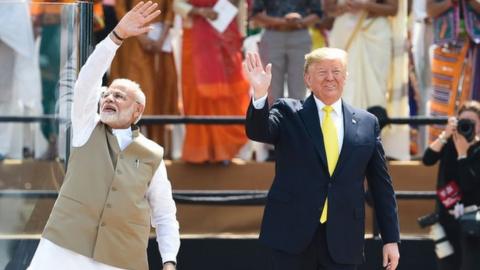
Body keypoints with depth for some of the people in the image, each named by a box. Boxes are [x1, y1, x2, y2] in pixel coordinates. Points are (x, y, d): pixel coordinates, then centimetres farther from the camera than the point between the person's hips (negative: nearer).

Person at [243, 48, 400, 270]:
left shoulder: (366, 123, 8)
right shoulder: (288, 113, 4)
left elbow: (381, 185, 9)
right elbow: (258, 131, -15)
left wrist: (391, 238, 7)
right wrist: (260, 94, -34)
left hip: (343, 241, 2)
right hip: (293, 234, -2)